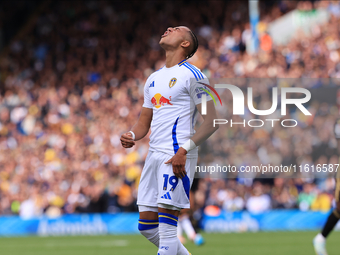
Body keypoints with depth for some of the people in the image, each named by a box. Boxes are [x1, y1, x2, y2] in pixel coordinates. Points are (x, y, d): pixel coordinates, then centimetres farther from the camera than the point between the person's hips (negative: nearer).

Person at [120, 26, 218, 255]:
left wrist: (184, 151, -20)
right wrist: (131, 136, 0)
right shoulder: (153, 79, 20)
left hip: (177, 157, -8)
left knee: (166, 226, -13)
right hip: (154, 154, 8)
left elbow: (211, 121, -9)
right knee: (146, 224, 7)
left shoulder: (192, 75, -4)